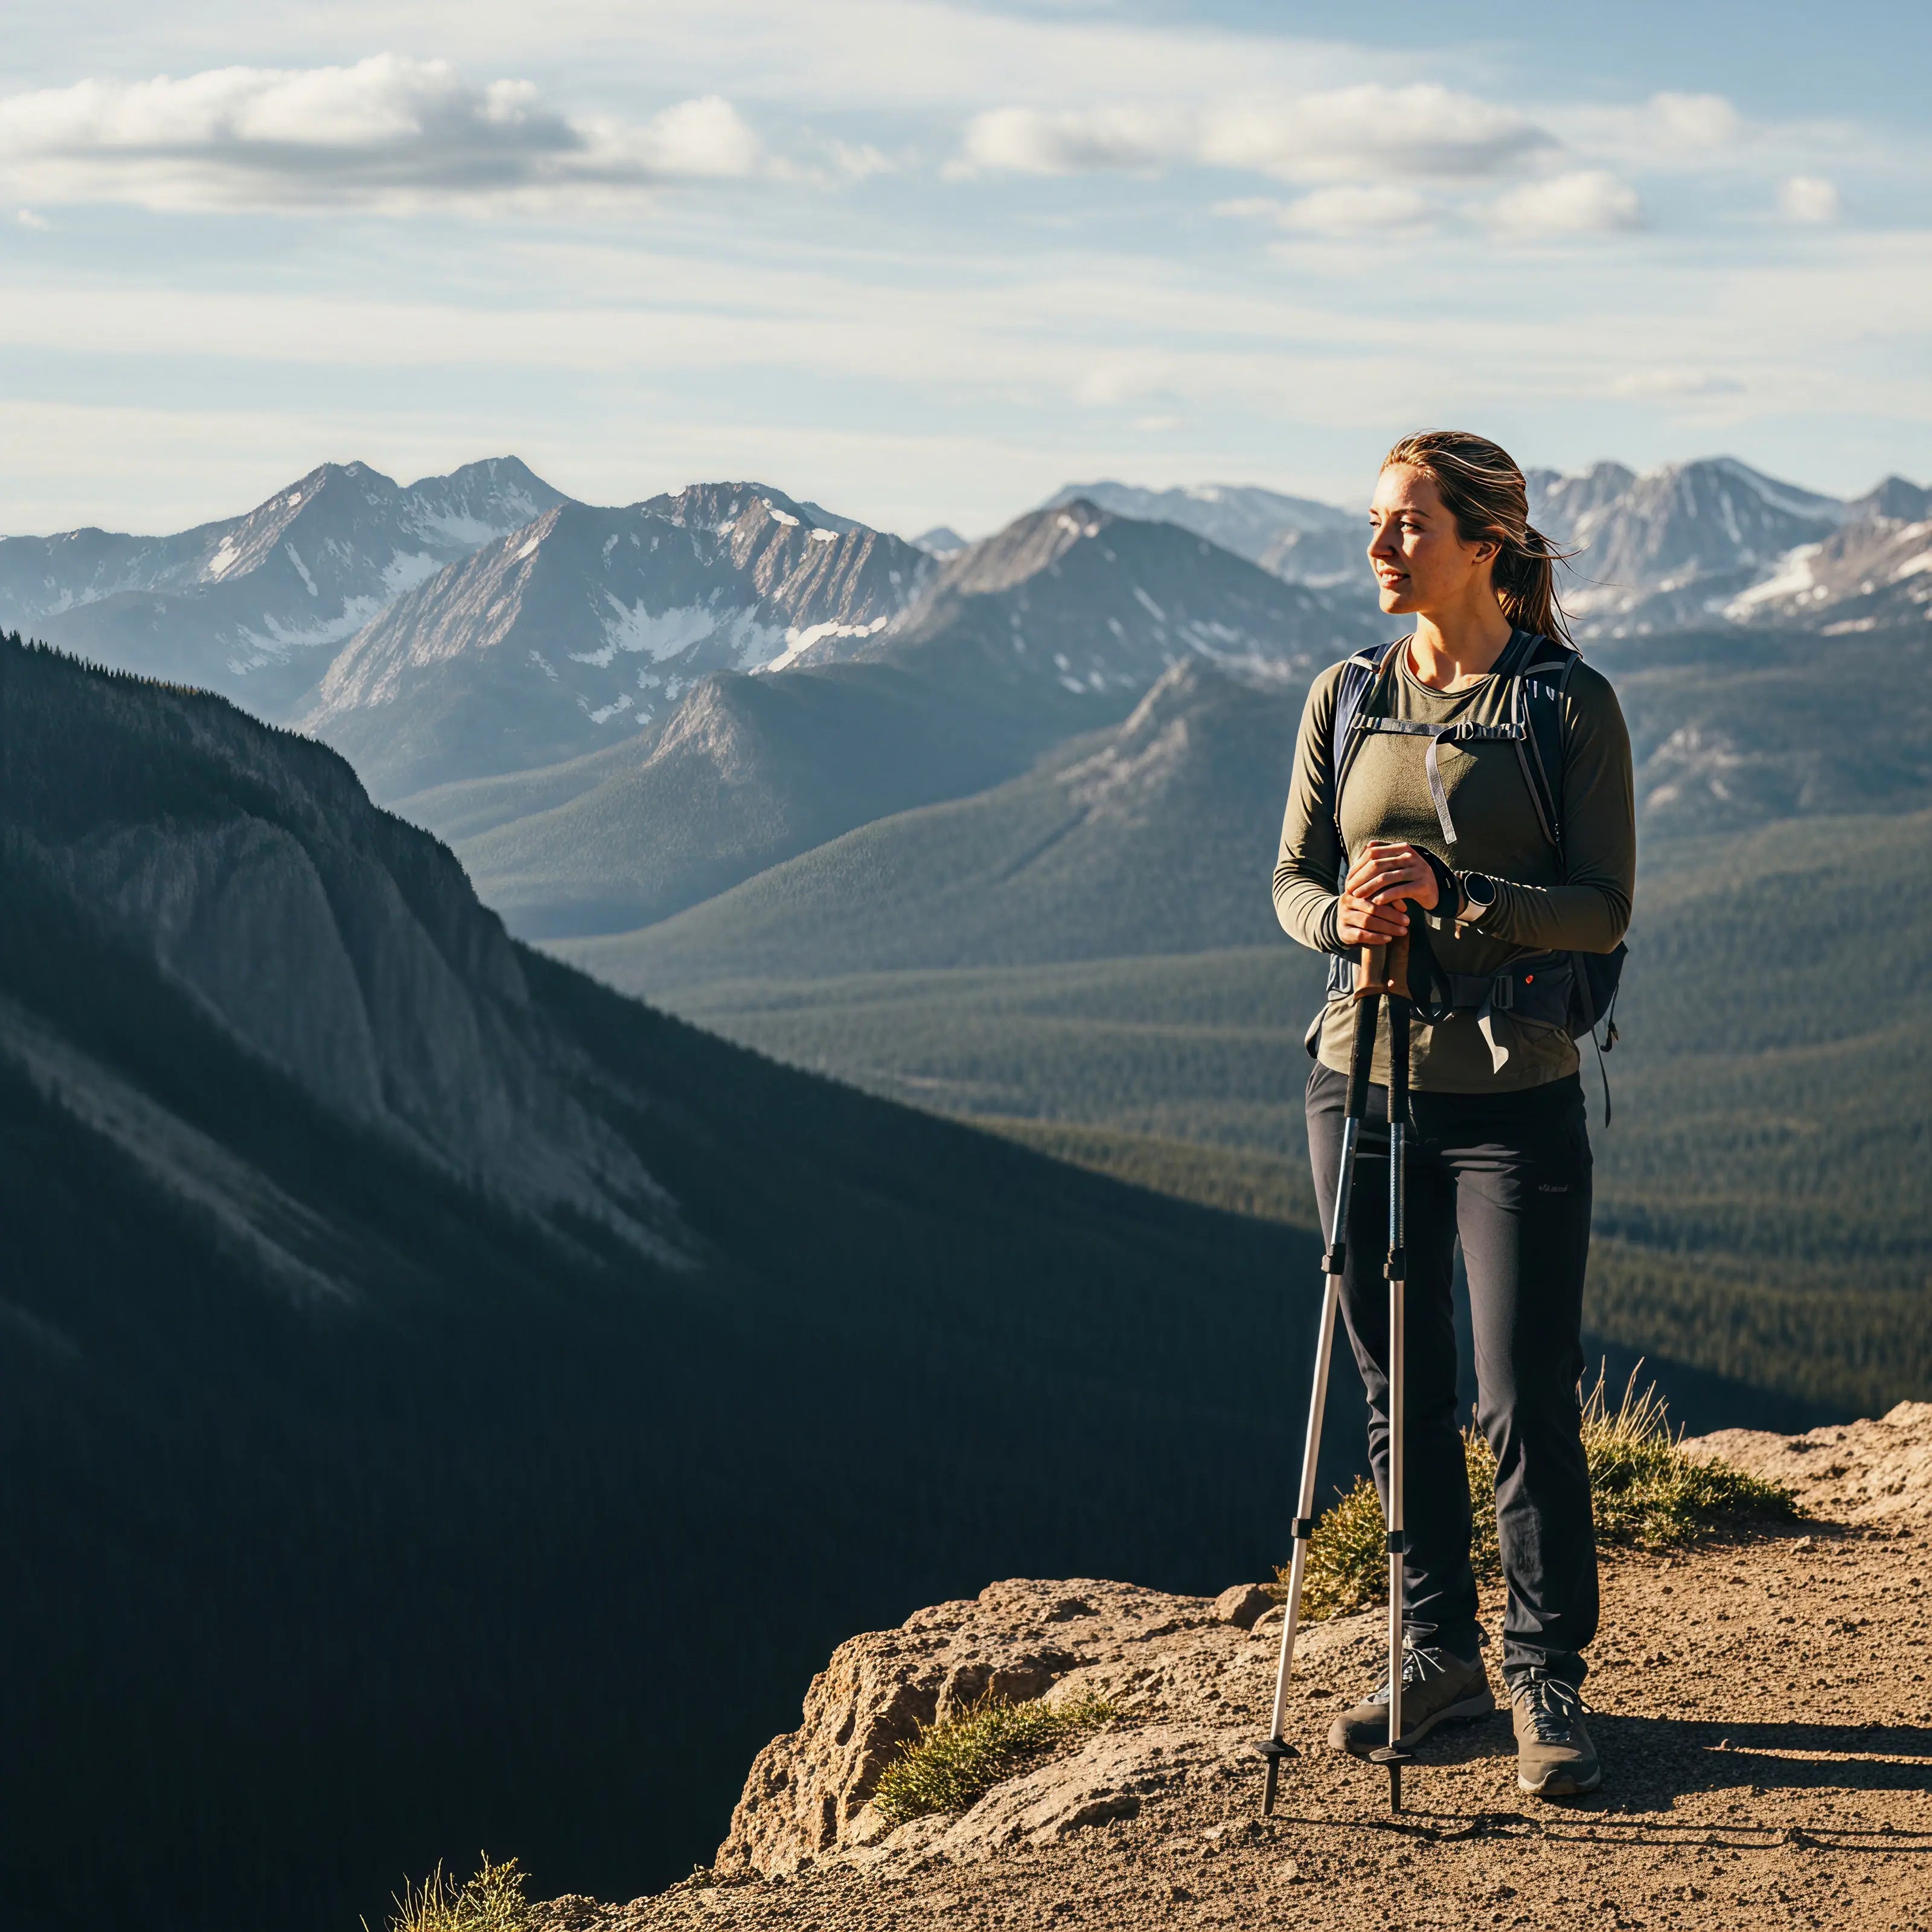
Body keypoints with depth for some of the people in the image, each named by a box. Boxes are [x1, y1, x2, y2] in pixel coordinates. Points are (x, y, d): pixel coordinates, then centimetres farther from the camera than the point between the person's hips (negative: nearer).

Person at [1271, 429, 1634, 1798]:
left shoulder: (1573, 704, -5)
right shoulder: (1345, 700, 7)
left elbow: (1604, 909, -8)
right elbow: (1292, 879, 8)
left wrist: (1452, 892, -23)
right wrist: (1345, 915, -15)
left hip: (1514, 1090, -4)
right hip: (1364, 1079, 4)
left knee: (1527, 1397, -4)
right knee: (1401, 1390, 10)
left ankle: (1549, 1680, 10)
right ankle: (1440, 1656, 23)